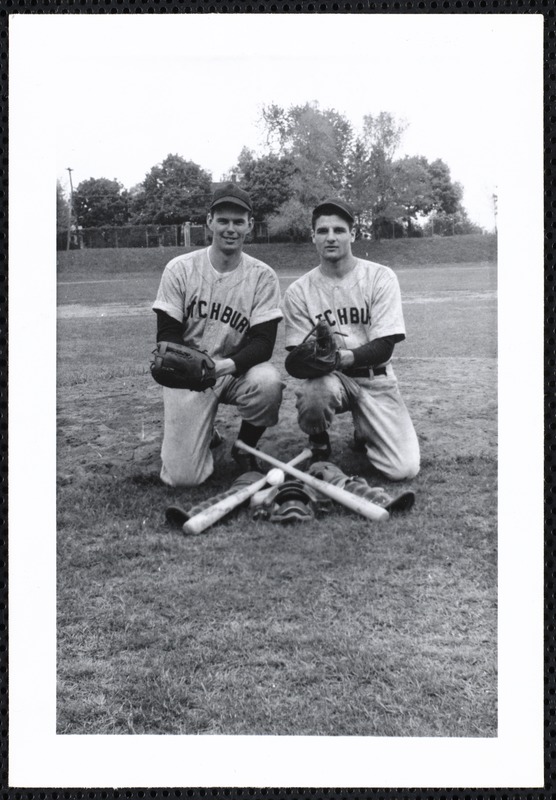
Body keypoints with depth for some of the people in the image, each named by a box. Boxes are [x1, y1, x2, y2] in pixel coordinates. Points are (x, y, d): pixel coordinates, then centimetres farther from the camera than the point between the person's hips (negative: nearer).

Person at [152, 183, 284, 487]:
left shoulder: (262, 276, -5)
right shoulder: (179, 269, -5)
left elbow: (263, 342, -11)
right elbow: (166, 335, -6)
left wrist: (230, 364, -32)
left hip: (238, 371, 1)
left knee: (269, 382, -36)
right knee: (182, 476, -13)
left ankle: (245, 449, -3)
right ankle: (206, 434, 25)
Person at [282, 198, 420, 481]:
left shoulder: (380, 277, -5)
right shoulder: (298, 291, -2)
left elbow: (384, 347, -12)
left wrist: (345, 356, -30)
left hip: (374, 378, 0)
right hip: (328, 376, 0)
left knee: (404, 468, -15)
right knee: (312, 394, -38)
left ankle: (363, 433, 21)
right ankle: (319, 446, -2)